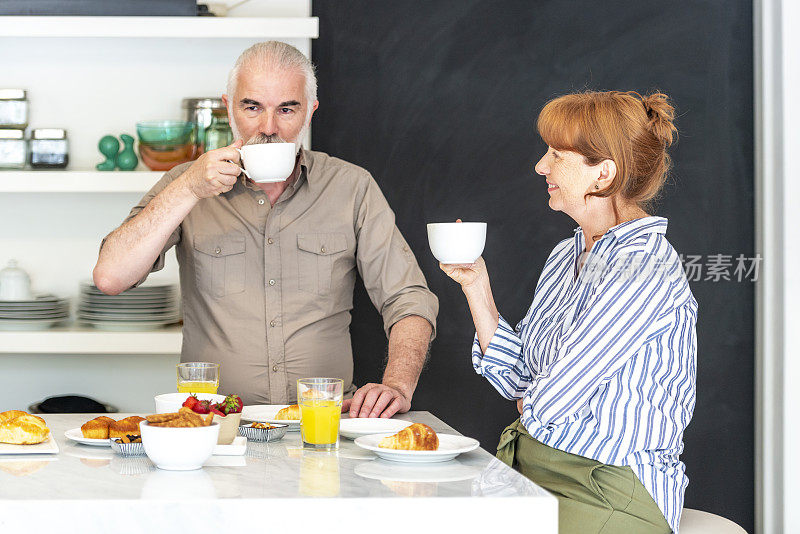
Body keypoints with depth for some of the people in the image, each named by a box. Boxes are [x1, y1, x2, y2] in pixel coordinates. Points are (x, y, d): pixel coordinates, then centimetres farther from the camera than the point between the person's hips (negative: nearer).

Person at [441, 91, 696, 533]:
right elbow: (517, 378, 13)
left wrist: (530, 404, 7)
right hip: (526, 467, 8)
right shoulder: (566, 256, 12)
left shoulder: (645, 275, -17)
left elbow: (545, 403, -16)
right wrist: (476, 286, 7)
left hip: (609, 494, -8)